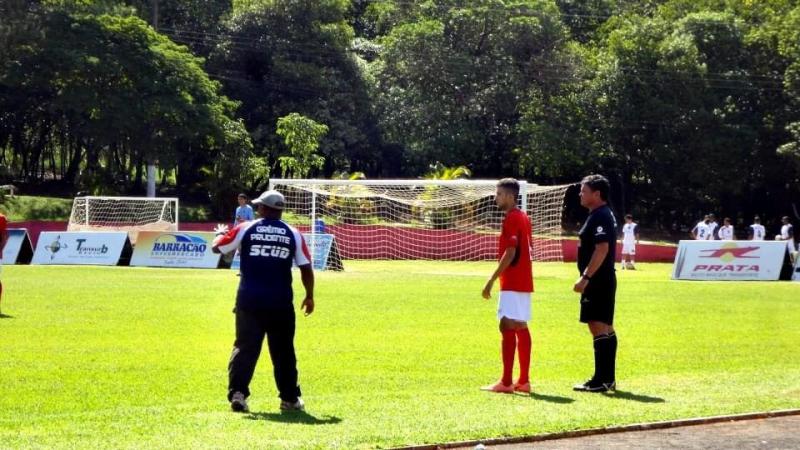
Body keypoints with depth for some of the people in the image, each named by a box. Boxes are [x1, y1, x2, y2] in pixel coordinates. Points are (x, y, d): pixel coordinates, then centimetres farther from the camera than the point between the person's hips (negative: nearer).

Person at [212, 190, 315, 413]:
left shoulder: (245, 229, 0)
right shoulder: (293, 234, 3)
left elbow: (216, 247, 9)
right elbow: (306, 268, 3)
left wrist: (221, 235, 32)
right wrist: (309, 296, 16)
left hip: (249, 302, -1)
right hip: (280, 303, 1)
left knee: (245, 347, 3)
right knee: (283, 350, 12)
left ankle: (237, 392, -11)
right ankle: (290, 398, 18)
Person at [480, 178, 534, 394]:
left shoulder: (511, 219, -13)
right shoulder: (524, 218, 16)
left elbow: (510, 253, -20)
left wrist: (492, 280, -20)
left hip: (512, 283, -10)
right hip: (524, 282, 10)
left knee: (508, 327, -11)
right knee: (521, 328, 10)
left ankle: (506, 382, -14)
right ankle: (524, 381, 11)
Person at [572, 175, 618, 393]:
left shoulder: (600, 217, -15)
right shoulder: (602, 215, 17)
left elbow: (602, 249, -24)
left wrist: (585, 277, -25)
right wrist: (587, 278, 22)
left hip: (598, 282, -11)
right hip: (602, 281, 11)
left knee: (599, 328, -10)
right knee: (606, 329, 13)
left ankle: (601, 380, -10)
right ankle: (608, 378, 18)